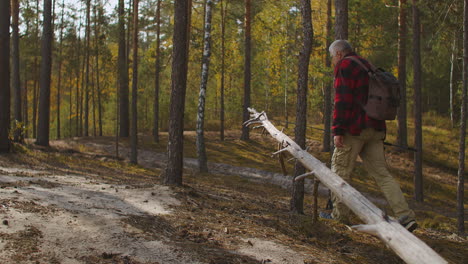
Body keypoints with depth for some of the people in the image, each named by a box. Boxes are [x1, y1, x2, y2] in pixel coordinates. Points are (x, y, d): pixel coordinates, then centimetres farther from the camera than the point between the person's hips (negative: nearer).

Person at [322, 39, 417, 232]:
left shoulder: (344, 65, -4)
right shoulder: (367, 66, 23)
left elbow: (342, 100, -14)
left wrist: (337, 130, -16)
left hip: (354, 128, -8)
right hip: (375, 129, 8)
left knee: (340, 169, 3)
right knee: (381, 173, 4)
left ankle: (340, 215, 7)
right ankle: (406, 216, -6)